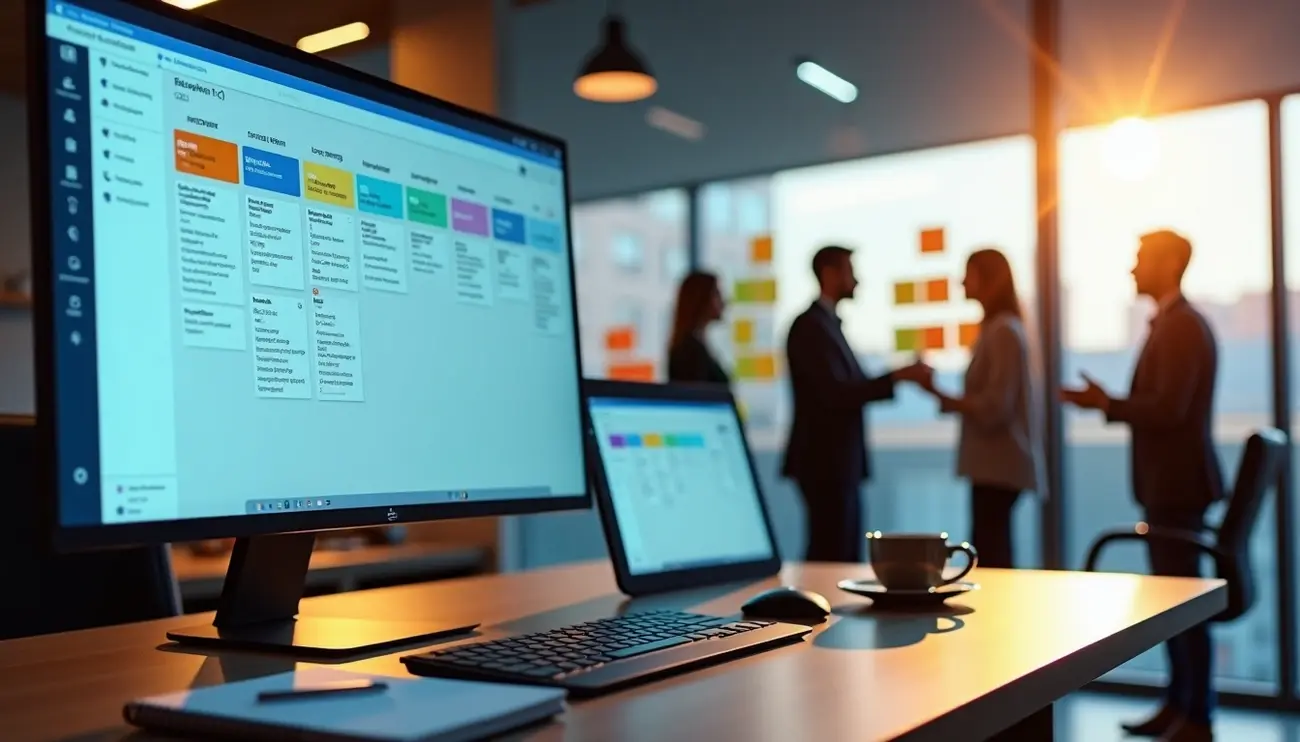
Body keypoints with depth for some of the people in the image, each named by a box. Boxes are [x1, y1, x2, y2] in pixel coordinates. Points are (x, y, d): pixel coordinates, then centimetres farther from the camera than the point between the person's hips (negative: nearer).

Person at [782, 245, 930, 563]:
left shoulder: (828, 324, 18)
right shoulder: (810, 325, -13)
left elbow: (851, 388, 13)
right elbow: (836, 393, -22)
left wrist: (899, 378, 3)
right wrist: (897, 376, -20)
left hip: (839, 461, 10)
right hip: (825, 461, -10)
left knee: (846, 556, 12)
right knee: (831, 557, -6)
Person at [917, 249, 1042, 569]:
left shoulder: (1003, 331, -13)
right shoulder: (997, 328, 16)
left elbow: (995, 407, -18)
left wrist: (940, 395, -15)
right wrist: (948, 399, 4)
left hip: (999, 462, -9)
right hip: (994, 461, 9)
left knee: (990, 554, -10)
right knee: (991, 552, 10)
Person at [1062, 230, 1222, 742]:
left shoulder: (1183, 327, -16)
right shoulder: (1172, 324, 15)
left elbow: (1168, 409, -23)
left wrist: (1106, 404, -14)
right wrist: (1110, 404, 4)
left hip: (1178, 482, -10)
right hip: (1166, 481, 10)